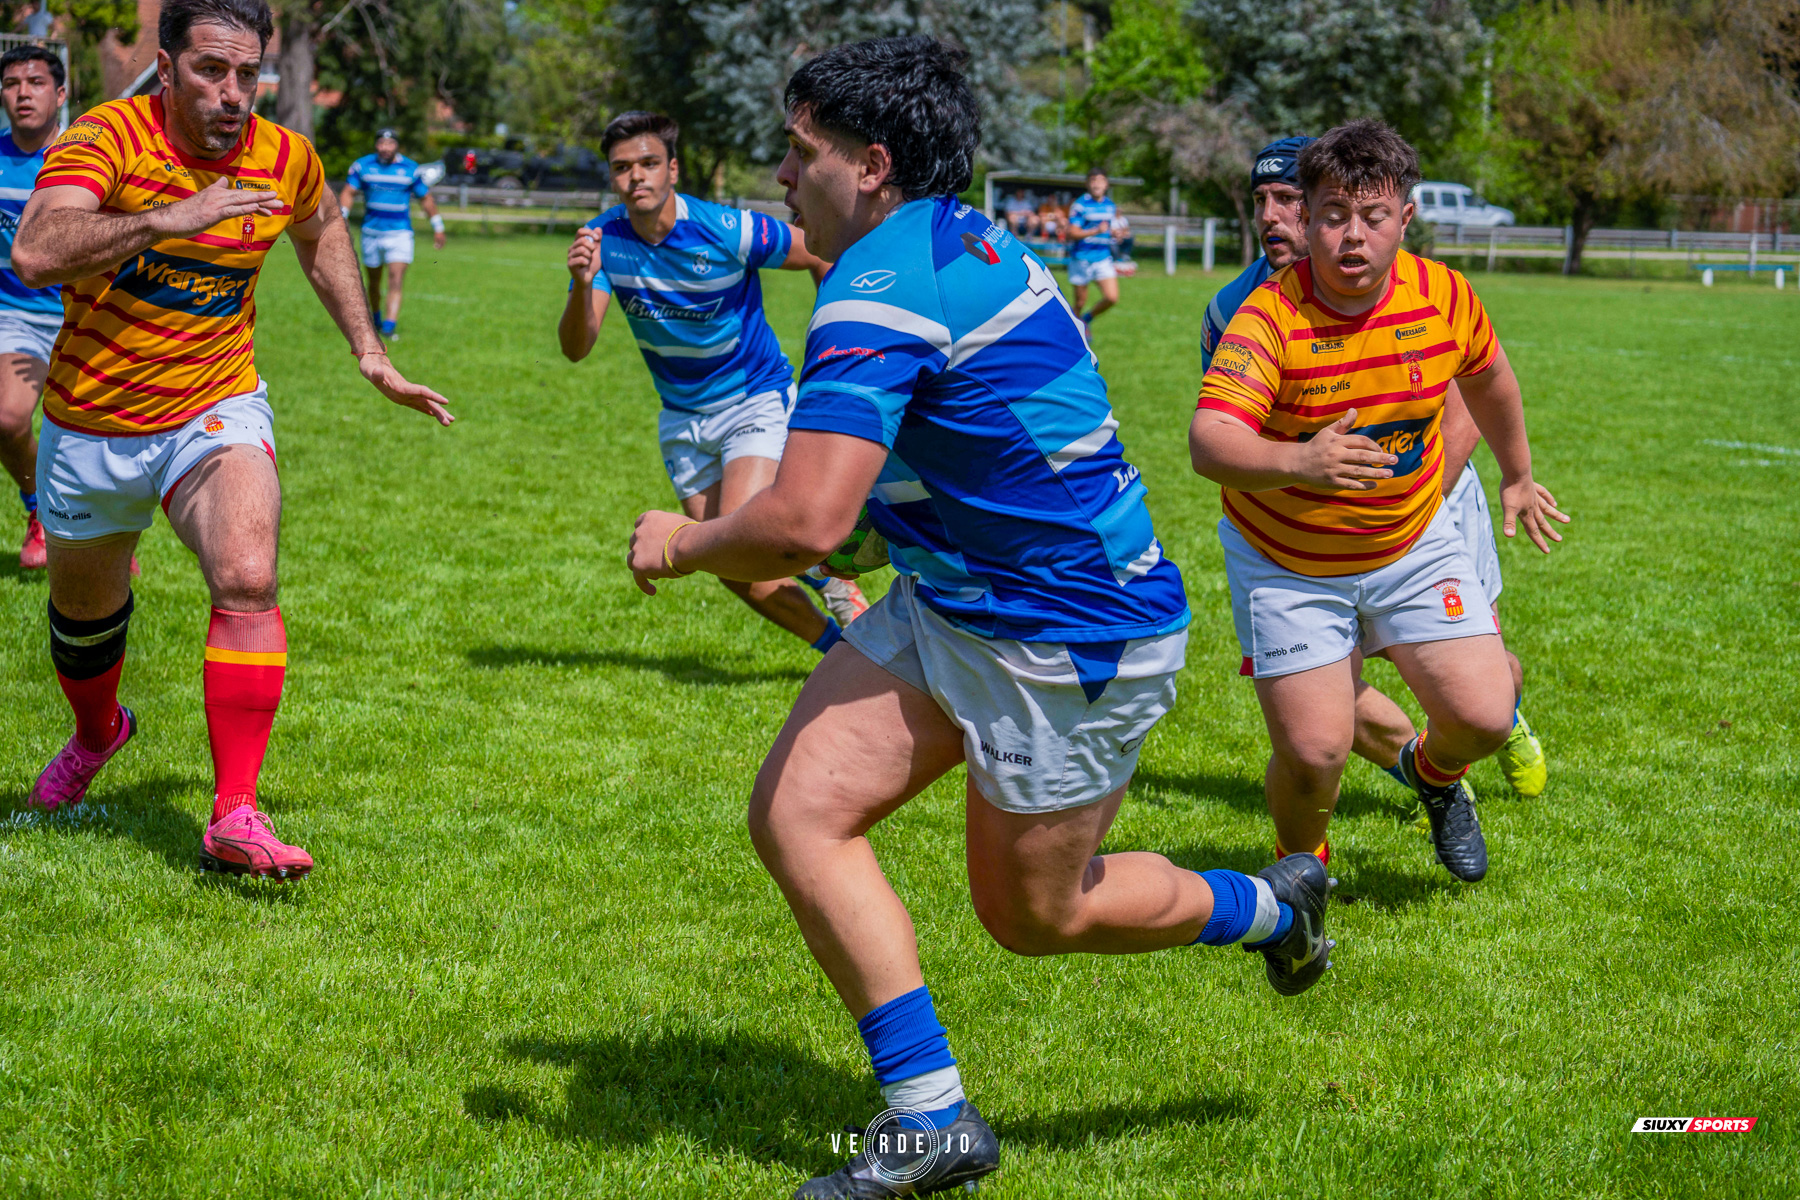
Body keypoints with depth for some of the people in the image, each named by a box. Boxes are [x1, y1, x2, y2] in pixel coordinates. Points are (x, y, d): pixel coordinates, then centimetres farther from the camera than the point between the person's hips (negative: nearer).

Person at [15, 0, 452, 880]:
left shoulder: (285, 160, -7)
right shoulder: (110, 138, -18)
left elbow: (322, 233, 18)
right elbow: (34, 253, -34)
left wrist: (370, 354, 14)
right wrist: (168, 218, -41)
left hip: (217, 411, 1)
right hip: (92, 425, 0)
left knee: (247, 581, -25)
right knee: (83, 608, 19)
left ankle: (234, 818, -23)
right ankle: (96, 733, 54)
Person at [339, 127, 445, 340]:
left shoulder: (410, 169, 1)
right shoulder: (362, 166, 2)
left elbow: (426, 198, 10)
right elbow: (348, 193, 2)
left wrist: (438, 228, 11)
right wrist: (341, 217, -14)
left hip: (400, 234, -2)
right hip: (371, 233, 2)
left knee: (396, 280, -16)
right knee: (374, 281, 12)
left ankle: (389, 326, -25)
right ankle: (374, 319, 35)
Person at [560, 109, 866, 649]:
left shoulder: (727, 230, -23)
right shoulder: (604, 240, -12)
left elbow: (821, 255, -7)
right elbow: (575, 348, -19)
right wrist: (583, 284, -38)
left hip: (756, 398, -5)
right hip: (682, 416, 5)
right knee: (734, 570, 4)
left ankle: (826, 572, 6)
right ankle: (837, 644, 24)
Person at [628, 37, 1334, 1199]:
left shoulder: (881, 291, -25)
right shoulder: (967, 243, 7)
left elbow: (805, 524, -32)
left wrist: (683, 543, -11)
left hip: (1071, 644, -10)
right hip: (952, 609, 10)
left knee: (1033, 913, 9)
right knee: (797, 811, -3)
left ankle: (1269, 905, 34)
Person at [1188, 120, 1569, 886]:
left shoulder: (1444, 295, -11)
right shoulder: (1271, 316, -25)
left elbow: (1486, 377, 12)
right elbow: (1210, 442, -37)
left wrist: (1518, 477, 25)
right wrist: (1297, 463, -56)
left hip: (1413, 544, 3)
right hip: (1285, 562, -3)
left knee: (1483, 715, -7)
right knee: (1314, 750, -11)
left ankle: (1433, 771, 32)